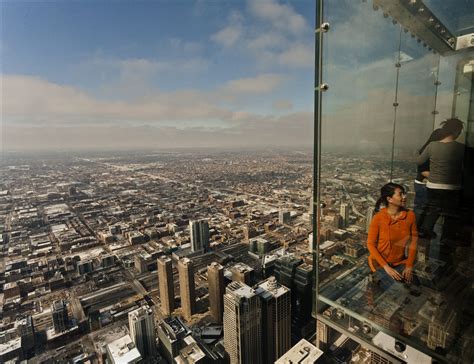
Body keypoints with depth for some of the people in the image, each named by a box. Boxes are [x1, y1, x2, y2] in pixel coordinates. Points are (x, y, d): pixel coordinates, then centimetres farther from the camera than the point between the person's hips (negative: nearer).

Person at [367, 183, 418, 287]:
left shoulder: (410, 215, -9)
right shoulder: (378, 218, -21)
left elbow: (413, 241, -1)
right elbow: (370, 244, -14)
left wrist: (409, 266, -5)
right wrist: (386, 267, -17)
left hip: (400, 262, 5)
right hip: (380, 262, -4)